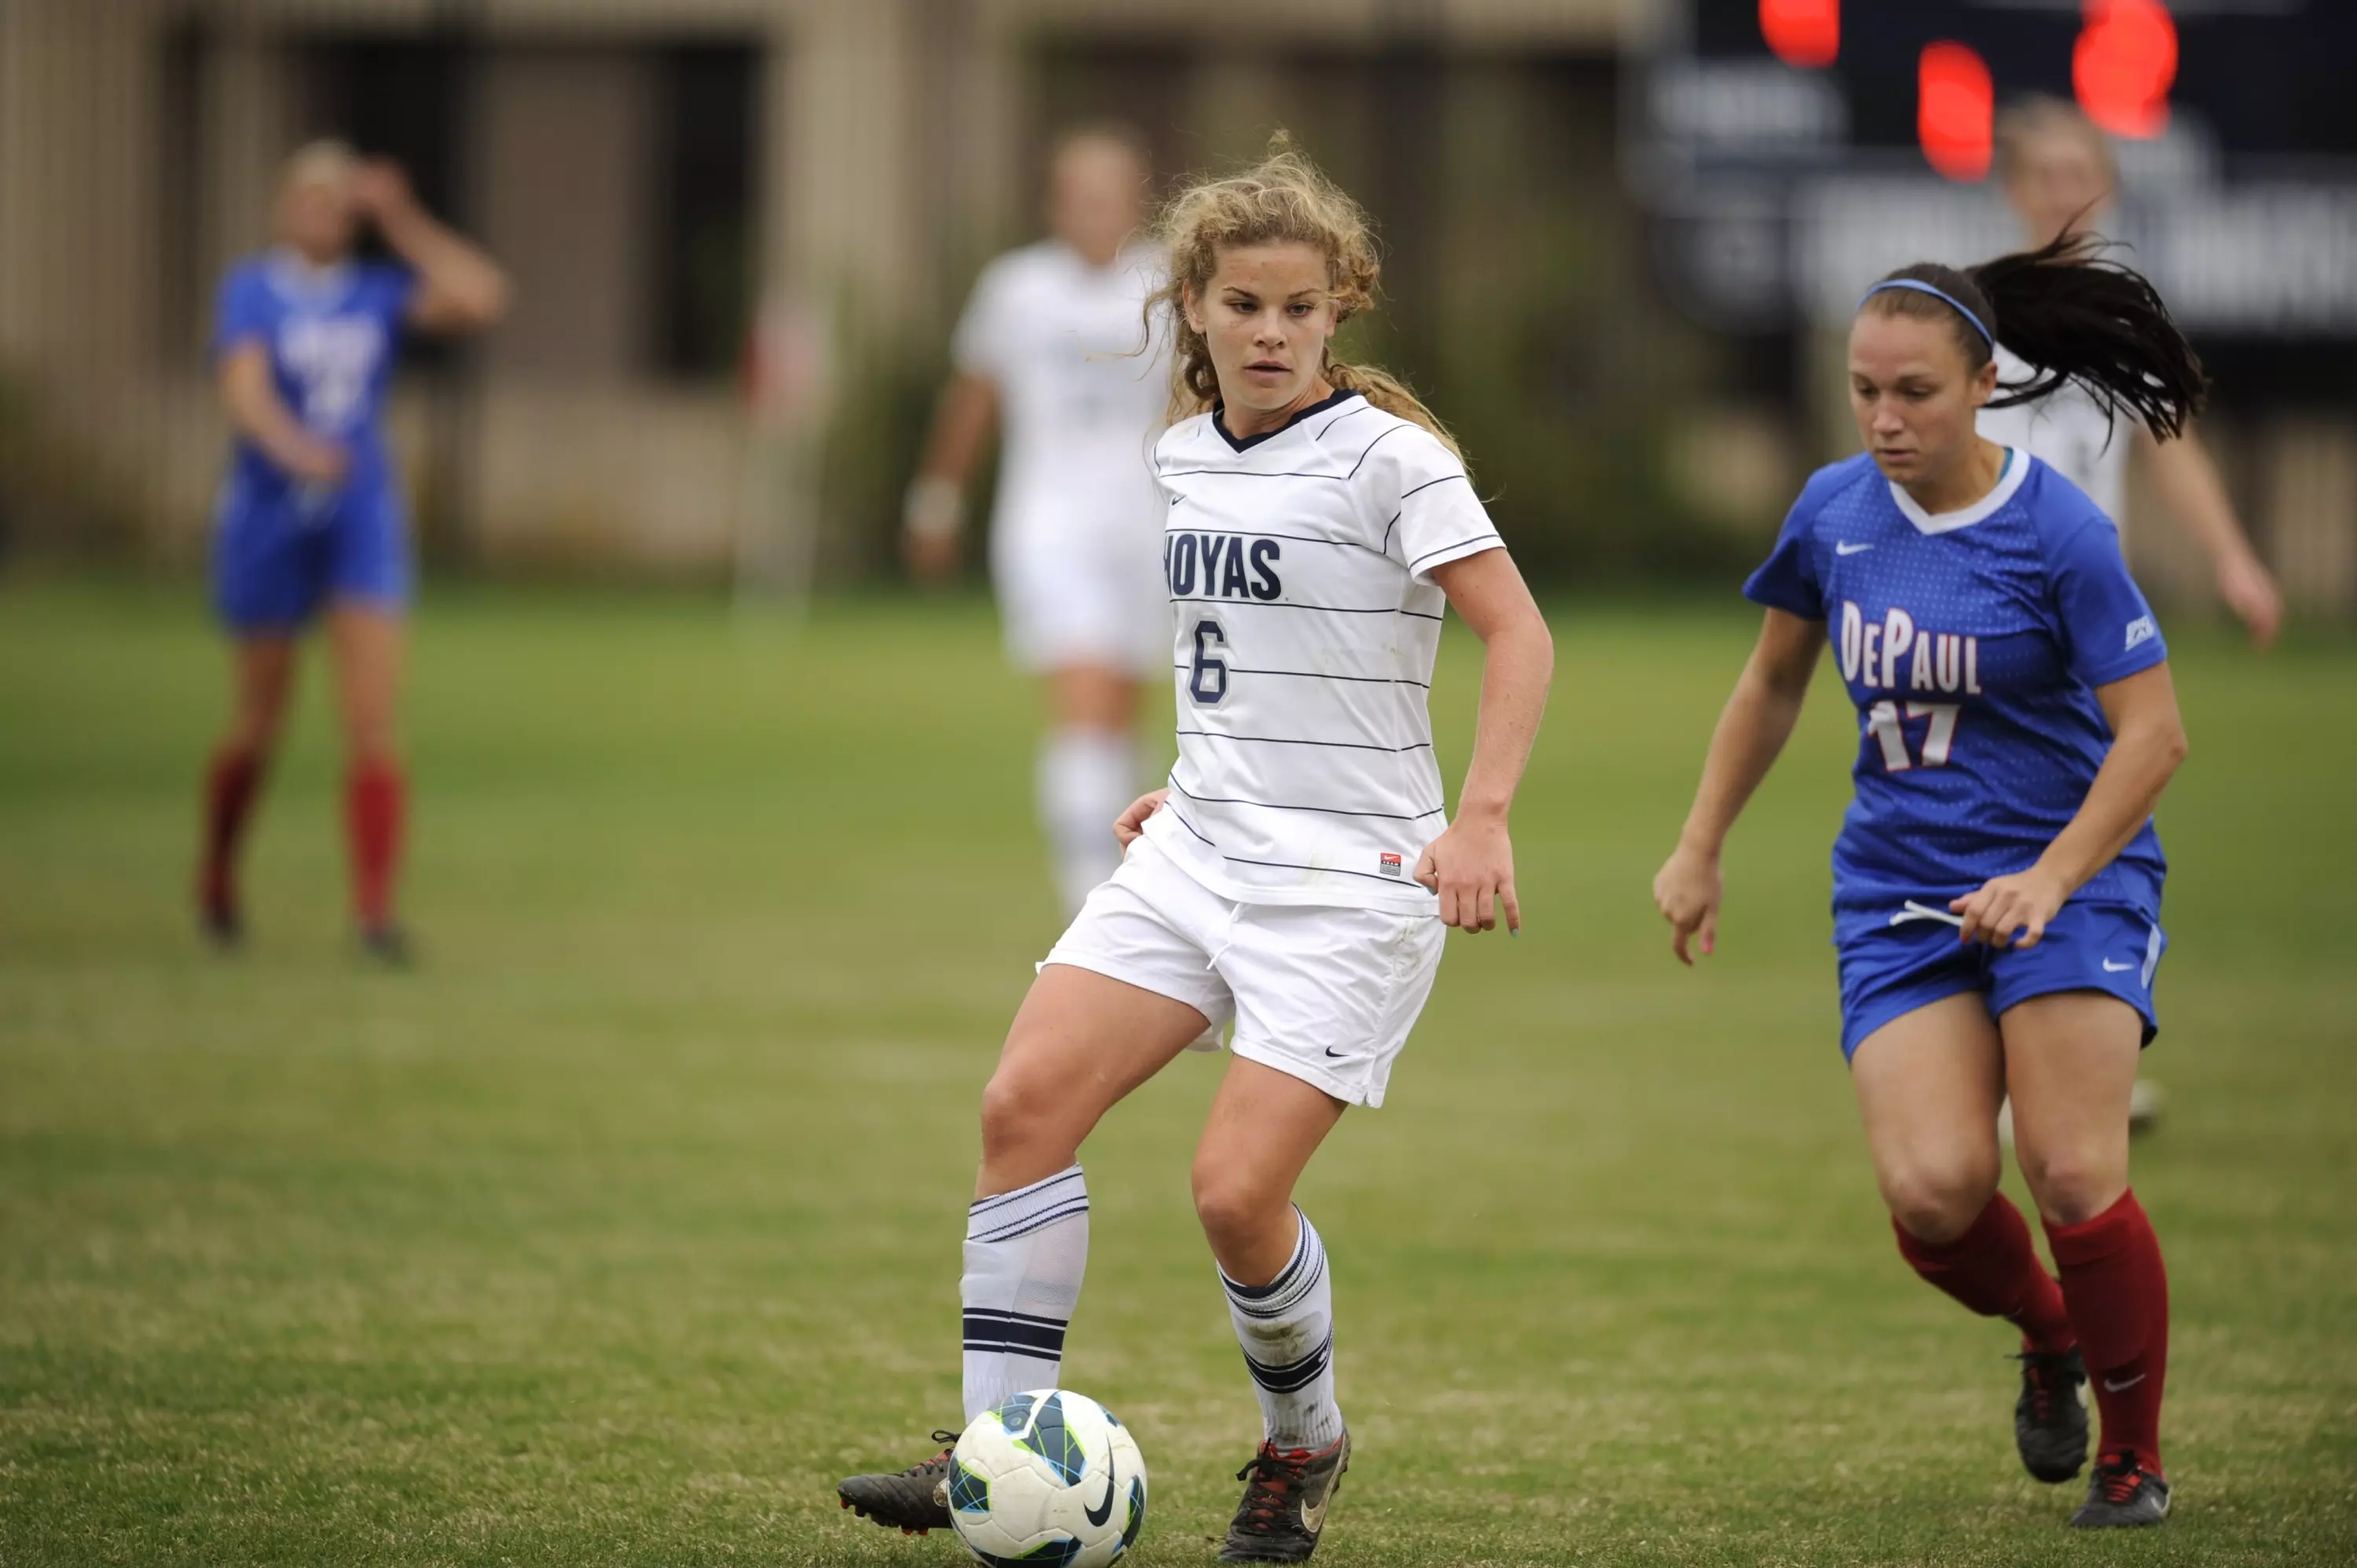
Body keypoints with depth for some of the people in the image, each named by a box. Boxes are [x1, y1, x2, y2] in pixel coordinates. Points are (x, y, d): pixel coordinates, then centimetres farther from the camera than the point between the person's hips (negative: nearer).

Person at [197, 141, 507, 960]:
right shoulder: (251, 290, -4)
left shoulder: (379, 292, 5)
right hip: (270, 516, -2)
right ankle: (216, 876, 34)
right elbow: (244, 390, -20)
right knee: (261, 722, 9)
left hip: (362, 522, 2)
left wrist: (402, 221, -3)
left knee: (372, 722, -11)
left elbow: (481, 299, -8)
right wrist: (293, 448, -40)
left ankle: (375, 912, -12)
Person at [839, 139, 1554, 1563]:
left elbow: (1518, 633, -17)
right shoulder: (1188, 456, 11)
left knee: (1237, 1191, -14)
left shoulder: (1386, 455, -11)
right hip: (1203, 849, 7)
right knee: (1028, 1101, -10)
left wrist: (1483, 817, -28)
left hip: (1350, 876, -7)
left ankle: (1307, 1446, 15)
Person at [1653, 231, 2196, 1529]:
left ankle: (2132, 1456, 7)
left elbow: (2152, 730, -12)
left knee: (2074, 1177, -15)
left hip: (2067, 875, -3)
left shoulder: (2059, 531, -12)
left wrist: (2050, 881, -22)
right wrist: (1700, 847, 20)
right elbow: (1774, 681, 18)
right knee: (1932, 1189, -16)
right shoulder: (1834, 512, 2)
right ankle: (2045, 1334, 18)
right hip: (1899, 889, 3)